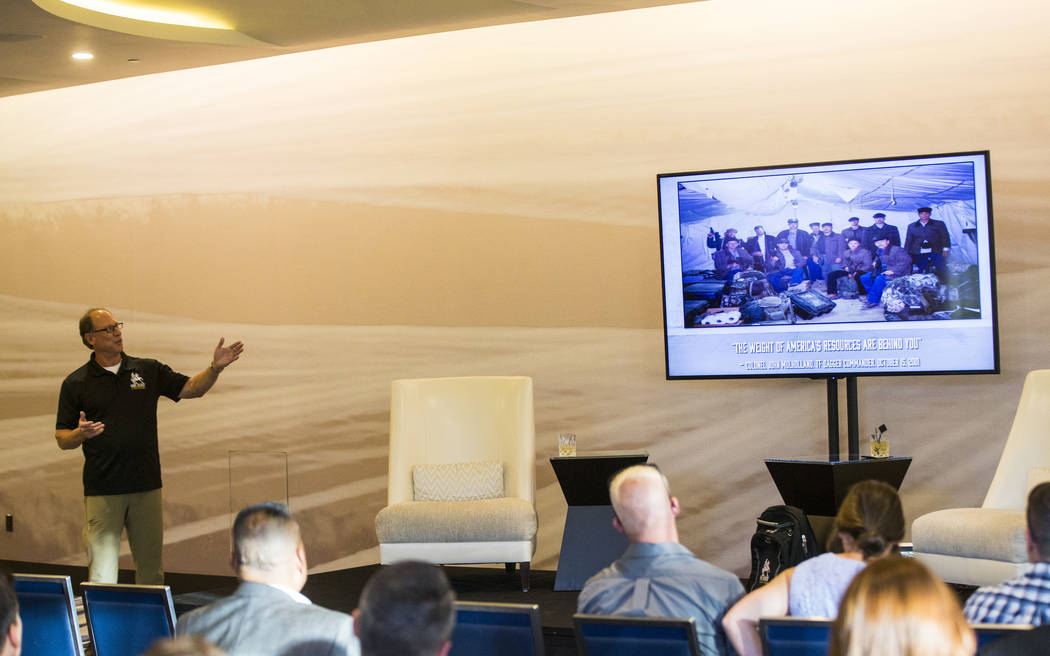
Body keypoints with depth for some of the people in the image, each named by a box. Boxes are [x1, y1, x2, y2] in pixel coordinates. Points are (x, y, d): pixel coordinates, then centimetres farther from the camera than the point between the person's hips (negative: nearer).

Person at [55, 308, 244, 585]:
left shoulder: (148, 370, 9)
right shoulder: (76, 384, 2)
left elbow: (191, 388, 7)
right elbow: (61, 438, 2)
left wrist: (215, 368, -10)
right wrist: (80, 434, -20)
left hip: (147, 487, 3)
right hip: (102, 490, -3)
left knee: (151, 567, 11)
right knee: (102, 574, -5)